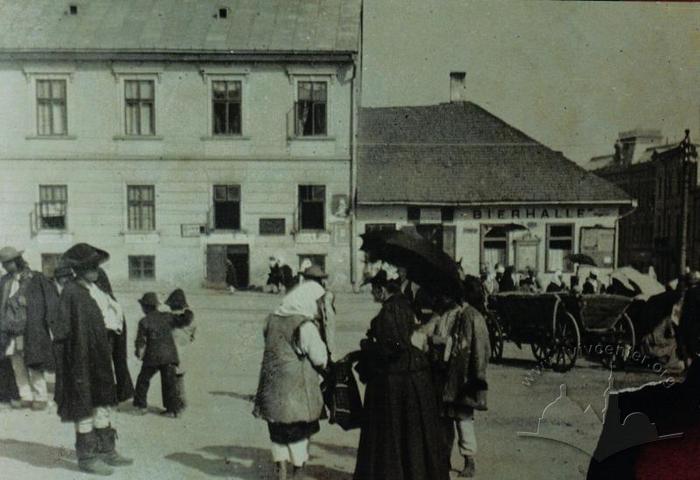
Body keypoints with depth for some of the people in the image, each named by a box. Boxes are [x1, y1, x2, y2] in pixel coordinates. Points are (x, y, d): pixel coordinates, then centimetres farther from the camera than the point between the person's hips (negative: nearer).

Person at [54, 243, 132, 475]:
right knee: (85, 407, 3)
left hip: (100, 356, 9)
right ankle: (86, 457, 17)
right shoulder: (71, 292, -17)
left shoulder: (95, 289, 9)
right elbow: (63, 329, -20)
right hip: (82, 358, -9)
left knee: (103, 404, 16)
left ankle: (106, 450, 29)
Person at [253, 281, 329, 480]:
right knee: (299, 430, 11)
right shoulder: (305, 326, -18)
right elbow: (319, 359, -14)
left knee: (278, 430, 18)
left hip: (273, 385, 5)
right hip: (297, 388, -5)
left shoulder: (272, 319, 1)